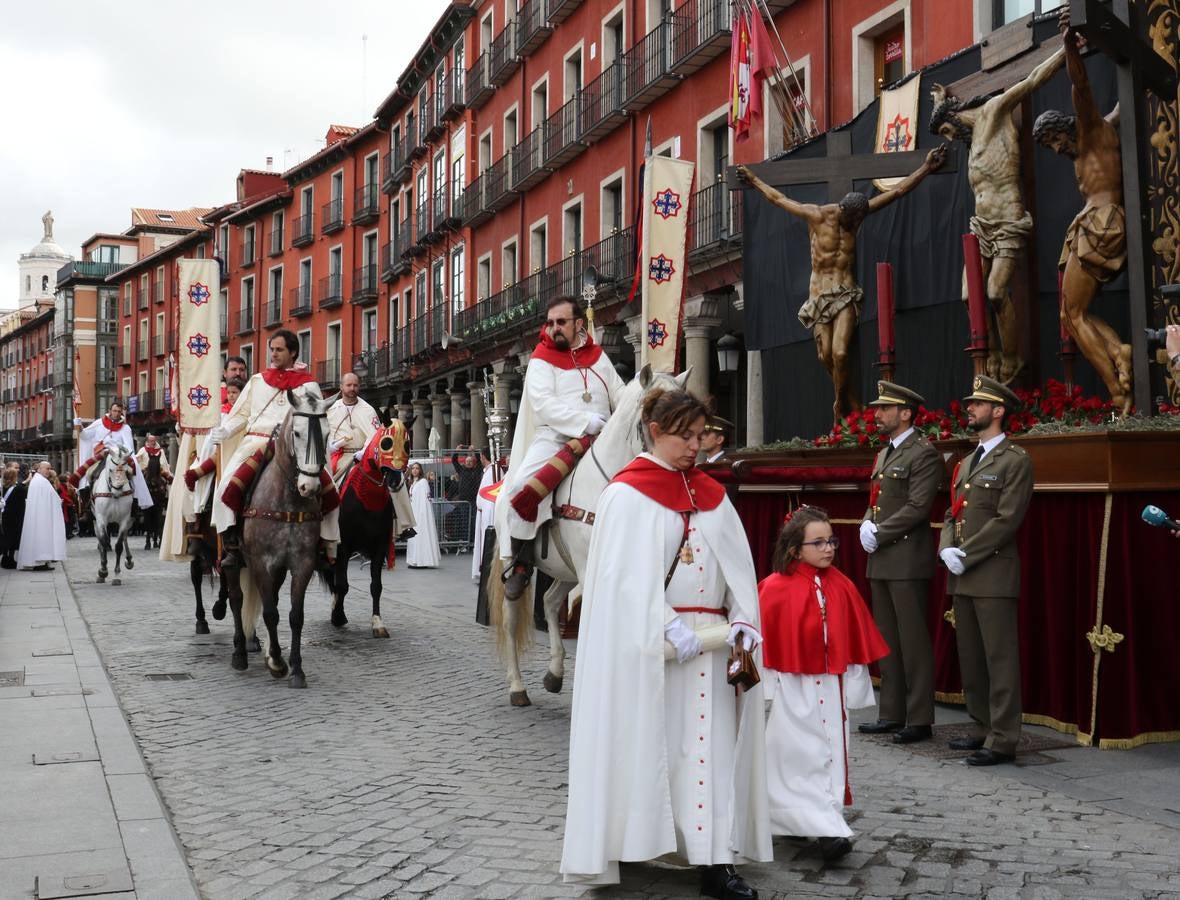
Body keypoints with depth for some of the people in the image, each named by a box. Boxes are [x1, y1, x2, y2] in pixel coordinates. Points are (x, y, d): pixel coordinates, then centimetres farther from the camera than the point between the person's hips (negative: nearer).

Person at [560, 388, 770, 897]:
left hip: (711, 639, 5)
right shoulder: (628, 493, -5)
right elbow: (629, 573, -12)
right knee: (649, 744, 2)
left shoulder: (710, 493, 12)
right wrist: (669, 627, -20)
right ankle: (632, 844, 15)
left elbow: (738, 564, 8)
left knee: (711, 746, 1)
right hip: (647, 641, -5)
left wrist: (742, 619, -7)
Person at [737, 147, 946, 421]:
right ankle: (854, 408, 9)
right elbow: (778, 198, 10)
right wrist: (753, 179, 21)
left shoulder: (858, 213, 1)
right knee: (826, 356, -4)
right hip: (819, 295, 0)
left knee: (839, 354, -17)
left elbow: (897, 191, 5)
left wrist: (927, 167, 5)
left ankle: (841, 406, 1)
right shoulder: (816, 216, -5)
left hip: (846, 295, 0)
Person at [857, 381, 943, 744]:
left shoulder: (924, 454, -8)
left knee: (913, 639, -4)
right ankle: (892, 713, 19)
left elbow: (918, 508, -15)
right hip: (880, 561, 9)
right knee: (887, 638, 12)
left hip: (907, 559, -9)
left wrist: (879, 534, -13)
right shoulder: (884, 454, 19)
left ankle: (919, 719, 2)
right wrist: (866, 525, 1)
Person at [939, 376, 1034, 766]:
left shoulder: (1015, 460, -6)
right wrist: (946, 549, 0)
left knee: (999, 657, -5)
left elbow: (1007, 520, -14)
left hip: (993, 575, -8)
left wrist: (965, 555, -14)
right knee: (970, 657, 12)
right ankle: (984, 728, 21)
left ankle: (1003, 740, -1)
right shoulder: (966, 463, 20)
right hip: (962, 576, 8)